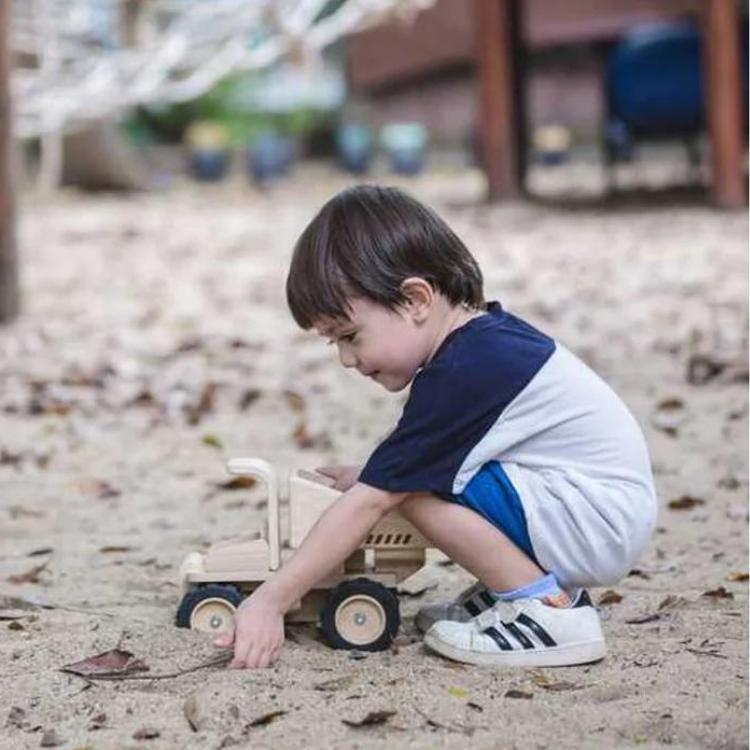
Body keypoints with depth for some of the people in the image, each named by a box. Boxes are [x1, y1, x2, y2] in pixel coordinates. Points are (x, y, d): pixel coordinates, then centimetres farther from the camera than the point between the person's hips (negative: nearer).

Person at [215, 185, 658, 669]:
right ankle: (549, 586, 8)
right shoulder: (488, 334, 6)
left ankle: (547, 610, -9)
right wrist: (369, 477, 9)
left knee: (419, 484, -18)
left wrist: (270, 601, -17)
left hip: (597, 523, -10)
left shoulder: (458, 379, -21)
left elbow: (367, 506, -20)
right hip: (614, 509, 10)